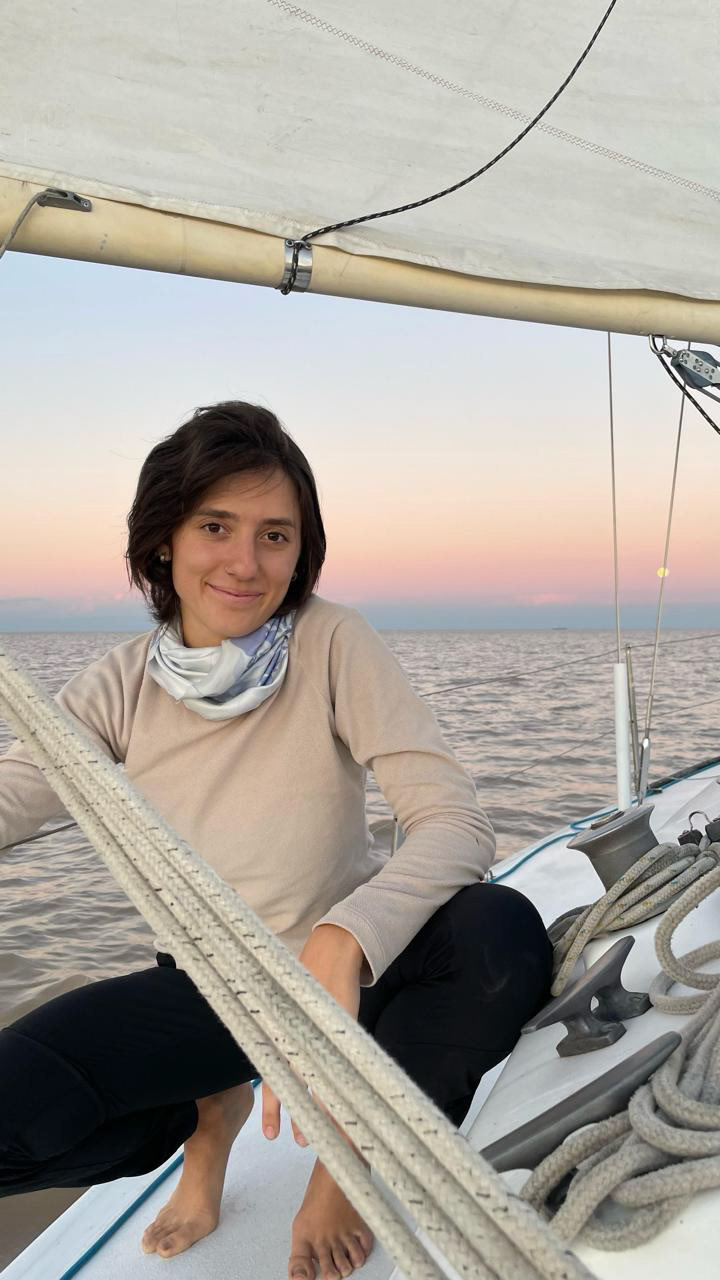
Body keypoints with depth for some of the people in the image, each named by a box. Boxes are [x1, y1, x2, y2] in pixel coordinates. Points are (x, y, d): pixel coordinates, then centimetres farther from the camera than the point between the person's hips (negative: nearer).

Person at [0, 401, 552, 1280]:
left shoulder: (333, 643, -17)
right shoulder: (121, 686, -8)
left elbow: (455, 820, -26)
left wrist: (339, 946, -44)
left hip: (351, 966, -1)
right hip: (207, 989, 2)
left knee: (504, 934, -32)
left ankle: (352, 1154, -2)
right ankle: (210, 1116, 11)